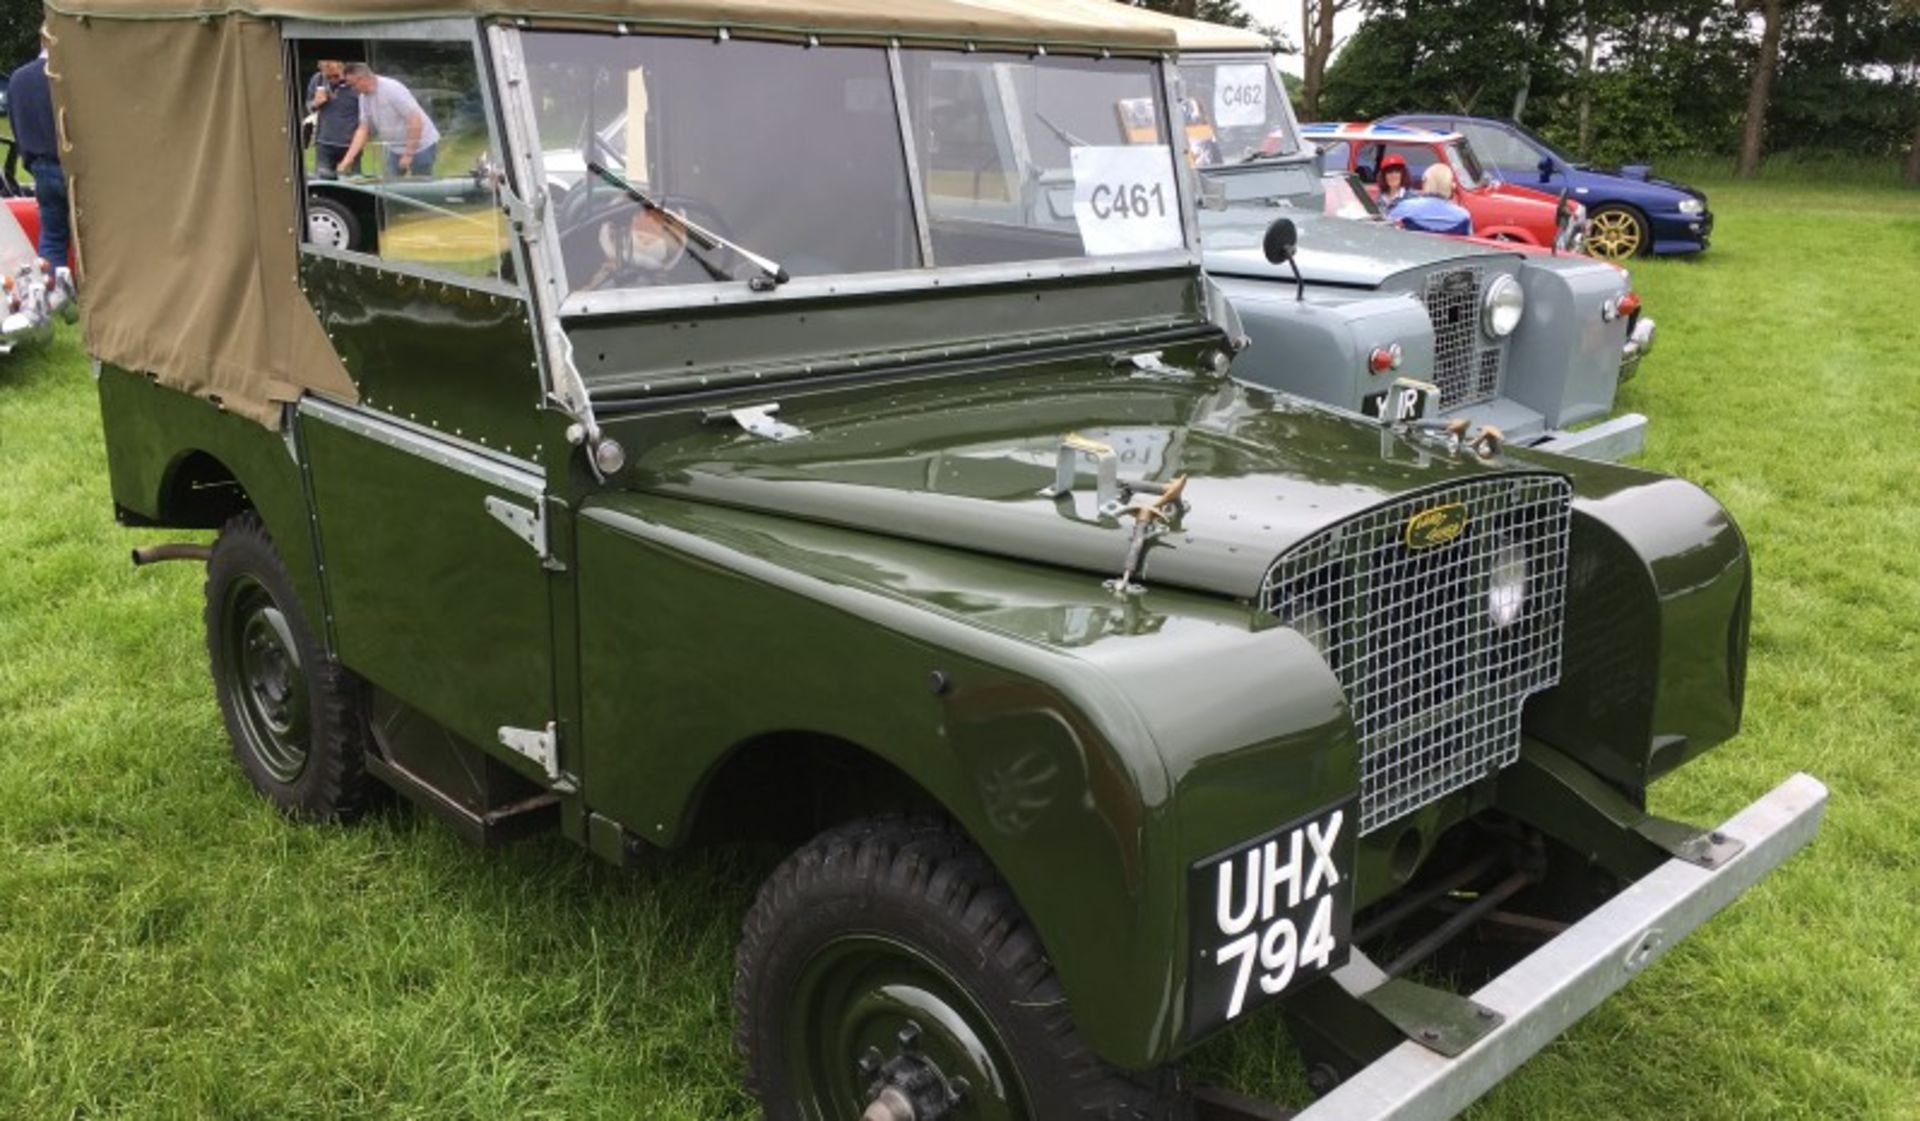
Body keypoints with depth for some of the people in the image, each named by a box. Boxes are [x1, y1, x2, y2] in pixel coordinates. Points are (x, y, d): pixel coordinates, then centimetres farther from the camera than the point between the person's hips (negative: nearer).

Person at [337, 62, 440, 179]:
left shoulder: (392, 89, -22)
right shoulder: (364, 97, 3)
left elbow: (415, 122, -25)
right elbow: (363, 129, 9)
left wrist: (408, 154, -23)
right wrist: (348, 158, 0)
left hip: (421, 146, -8)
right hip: (396, 148, 8)